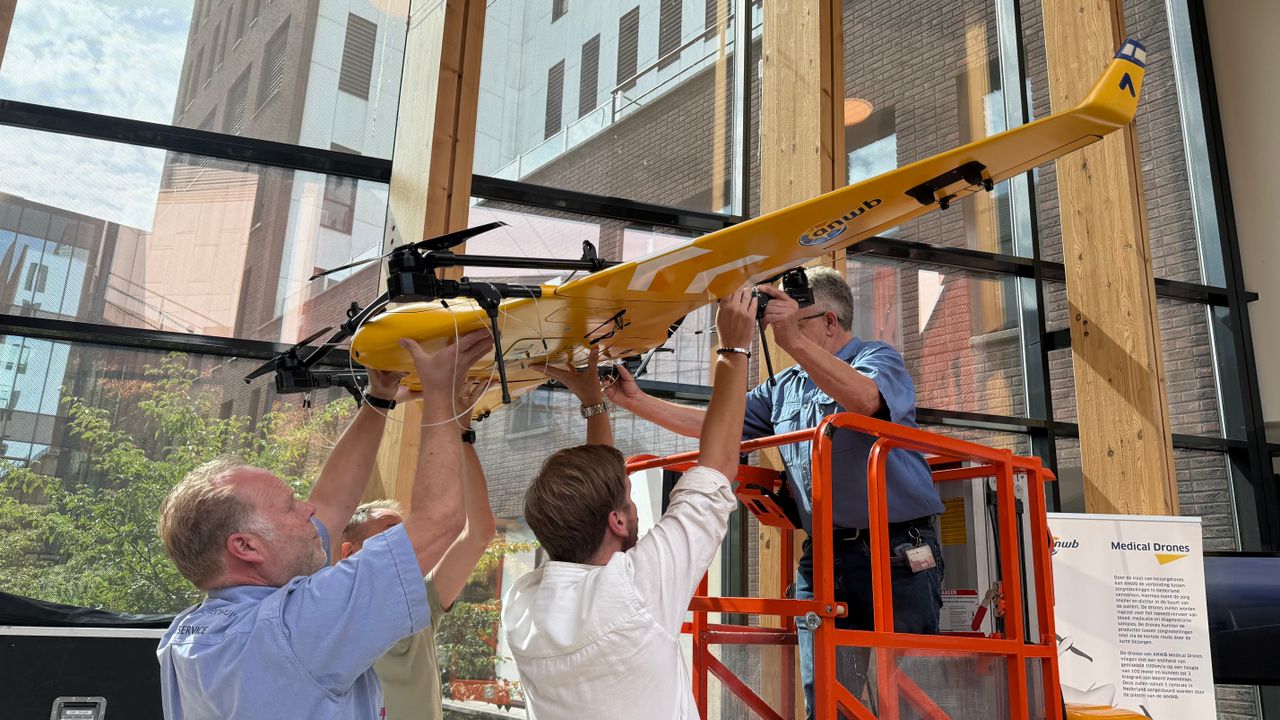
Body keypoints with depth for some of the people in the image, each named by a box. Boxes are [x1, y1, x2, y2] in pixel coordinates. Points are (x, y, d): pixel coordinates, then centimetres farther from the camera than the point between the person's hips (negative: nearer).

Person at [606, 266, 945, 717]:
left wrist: (794, 342, -31)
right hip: (823, 556, 6)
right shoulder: (782, 388, 17)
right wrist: (637, 401, 6)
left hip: (898, 550, -5)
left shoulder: (878, 358, 0)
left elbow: (865, 399, -24)